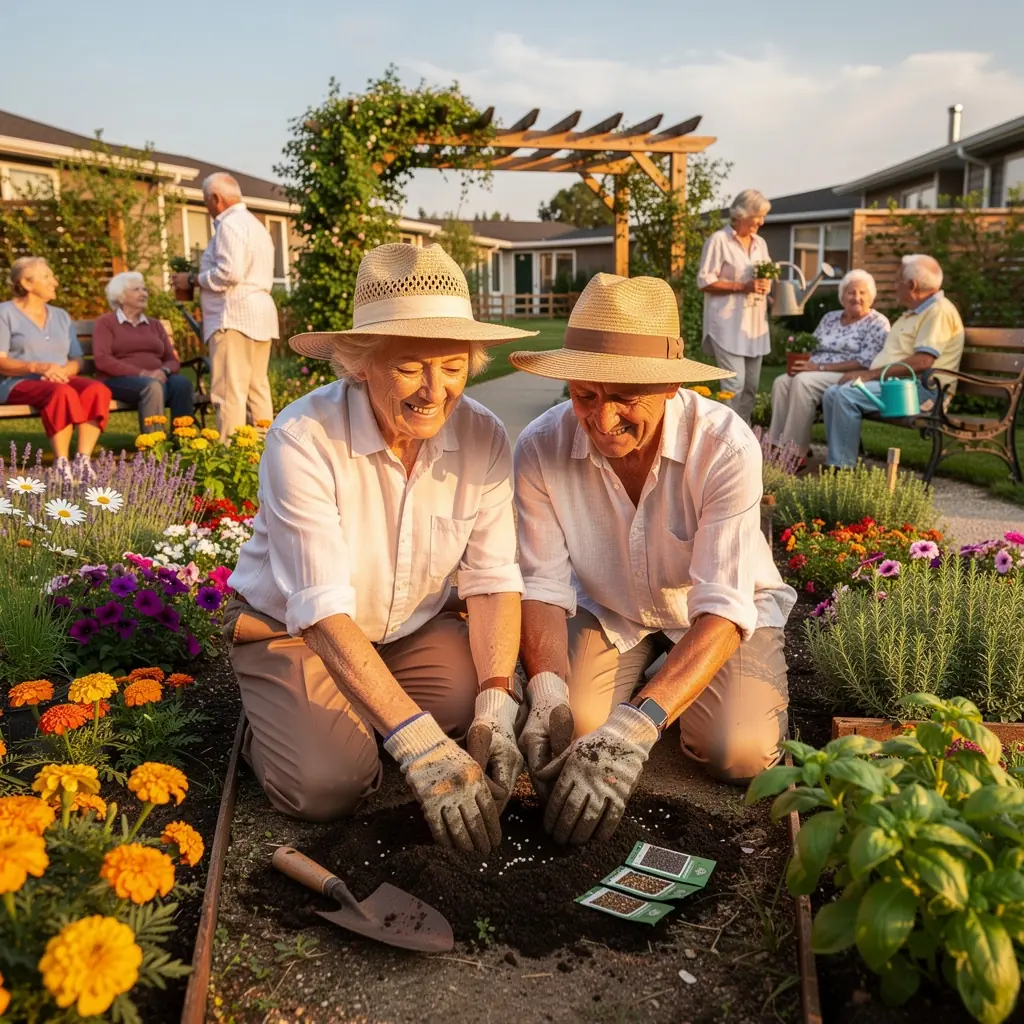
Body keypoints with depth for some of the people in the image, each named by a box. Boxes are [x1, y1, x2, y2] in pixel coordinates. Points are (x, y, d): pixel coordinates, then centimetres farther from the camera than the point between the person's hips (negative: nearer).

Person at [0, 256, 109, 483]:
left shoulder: (61, 316, 21)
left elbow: (77, 360, 14)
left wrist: (63, 371, -10)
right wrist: (38, 367, -22)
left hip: (61, 381, 5)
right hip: (19, 383, -5)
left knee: (97, 389, -29)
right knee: (63, 394, -38)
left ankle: (83, 459, -36)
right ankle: (62, 464, -36)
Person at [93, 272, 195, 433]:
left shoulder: (155, 325, 25)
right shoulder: (106, 322, 10)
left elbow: (173, 360, 16)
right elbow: (102, 359, -6)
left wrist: (164, 371, -10)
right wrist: (142, 373, -16)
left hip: (157, 379, 4)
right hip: (119, 381, -4)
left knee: (182, 383, -30)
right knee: (152, 385, -38)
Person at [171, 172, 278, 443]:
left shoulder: (230, 224, -7)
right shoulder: (256, 225, 24)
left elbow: (229, 273, -18)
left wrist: (193, 280, -5)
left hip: (234, 316, -10)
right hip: (261, 314, 10)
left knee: (229, 391, -11)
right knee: (257, 388, 8)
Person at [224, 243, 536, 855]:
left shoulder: (484, 440, -16)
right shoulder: (303, 440, -29)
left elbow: (493, 578, -14)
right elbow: (322, 608, -34)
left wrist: (495, 707, -29)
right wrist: (420, 744, -41)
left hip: (416, 629, 4)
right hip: (294, 632, -3)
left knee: (508, 728, -18)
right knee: (329, 785, -24)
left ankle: (358, 715, 9)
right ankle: (281, 717, 11)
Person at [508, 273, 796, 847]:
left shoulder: (726, 446, -32)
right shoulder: (541, 448, -23)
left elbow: (724, 606, -36)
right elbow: (543, 585, -18)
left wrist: (638, 722, -49)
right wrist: (547, 690, -37)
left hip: (720, 611, -2)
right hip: (608, 607, 3)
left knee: (740, 753, -22)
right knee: (567, 728, -18)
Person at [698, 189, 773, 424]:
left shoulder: (760, 243, 16)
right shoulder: (719, 240, -6)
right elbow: (704, 281, -11)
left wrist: (766, 284, 1)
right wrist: (743, 286, -16)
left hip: (755, 324, 7)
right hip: (728, 325, -7)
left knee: (751, 386, 8)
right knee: (734, 384, -14)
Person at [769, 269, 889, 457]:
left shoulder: (877, 323, -1)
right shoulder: (830, 318, 19)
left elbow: (865, 363, -13)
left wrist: (820, 367, -18)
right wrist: (799, 361, -8)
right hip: (816, 374, 6)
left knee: (803, 382, -31)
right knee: (781, 382, -22)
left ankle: (795, 452, -30)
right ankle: (779, 446, -22)